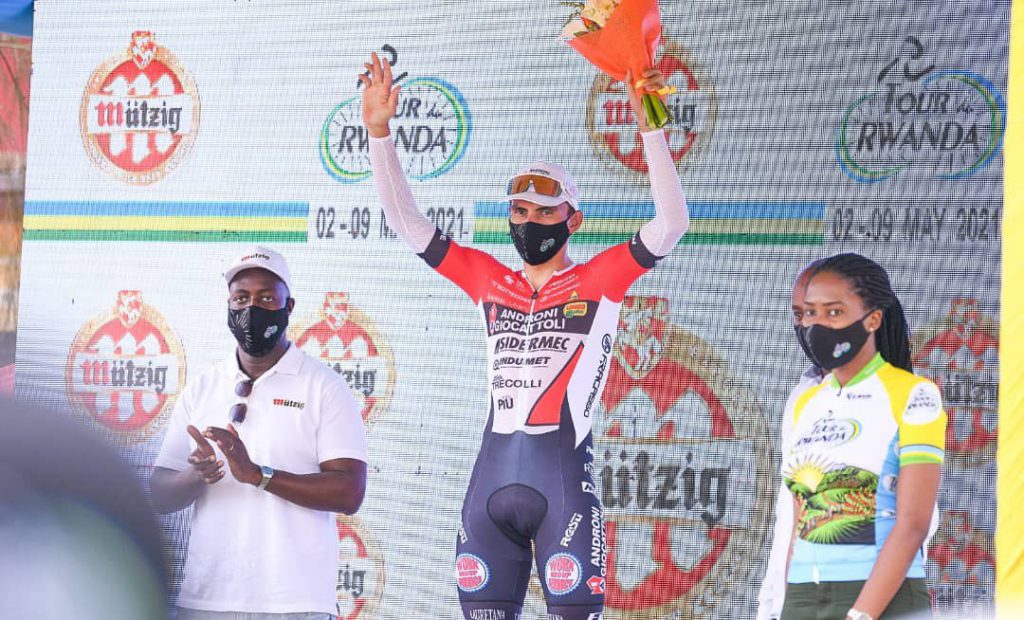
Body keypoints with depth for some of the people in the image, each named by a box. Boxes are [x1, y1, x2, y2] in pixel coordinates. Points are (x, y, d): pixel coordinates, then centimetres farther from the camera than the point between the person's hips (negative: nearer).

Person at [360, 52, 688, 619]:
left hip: (563, 477, -4)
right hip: (490, 475, 4)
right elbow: (406, 222, 16)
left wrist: (650, 129, -13)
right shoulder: (490, 282, 13)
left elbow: (671, 224, -7)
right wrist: (379, 132, 9)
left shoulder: (597, 283, 3)